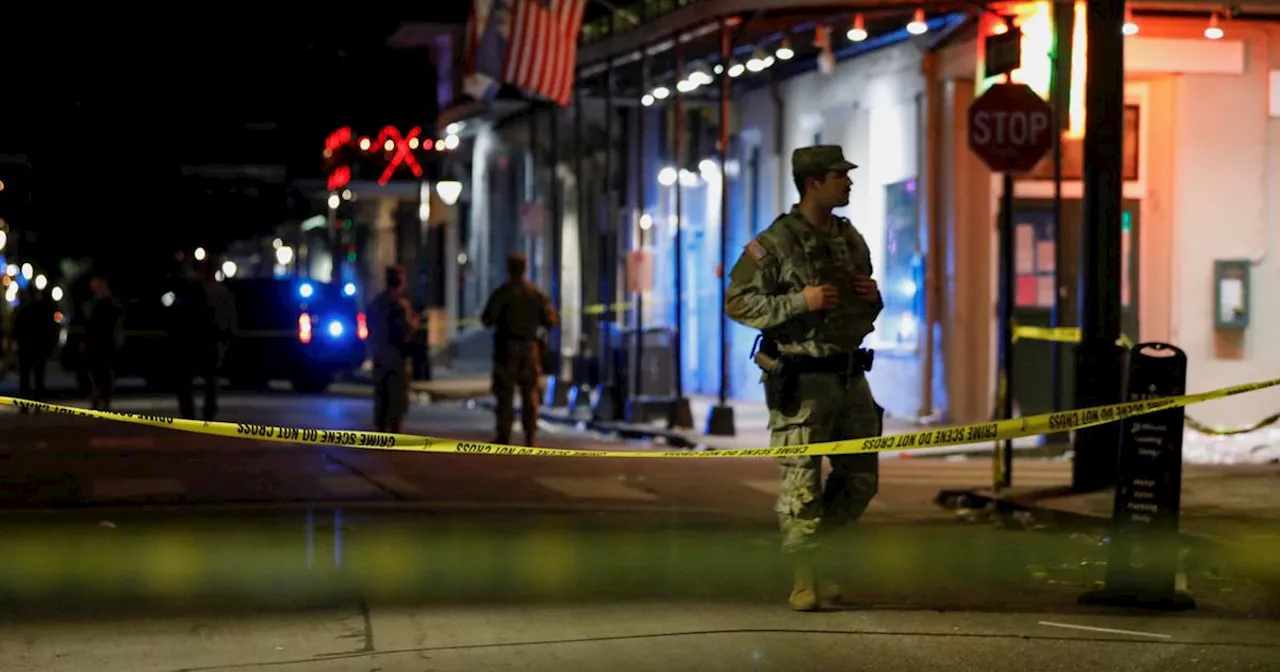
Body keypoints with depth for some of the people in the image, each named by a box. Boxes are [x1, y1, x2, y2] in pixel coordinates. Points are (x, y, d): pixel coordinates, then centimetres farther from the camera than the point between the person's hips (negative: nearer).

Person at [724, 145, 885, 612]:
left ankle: (810, 552, 28)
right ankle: (804, 581, 6)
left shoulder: (852, 240, 13)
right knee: (802, 483, -4)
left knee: (861, 480, 10)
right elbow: (737, 302, -11)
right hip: (801, 380, -7)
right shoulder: (776, 243, -9)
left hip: (850, 376, 7)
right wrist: (801, 301, -19)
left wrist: (873, 298, 1)